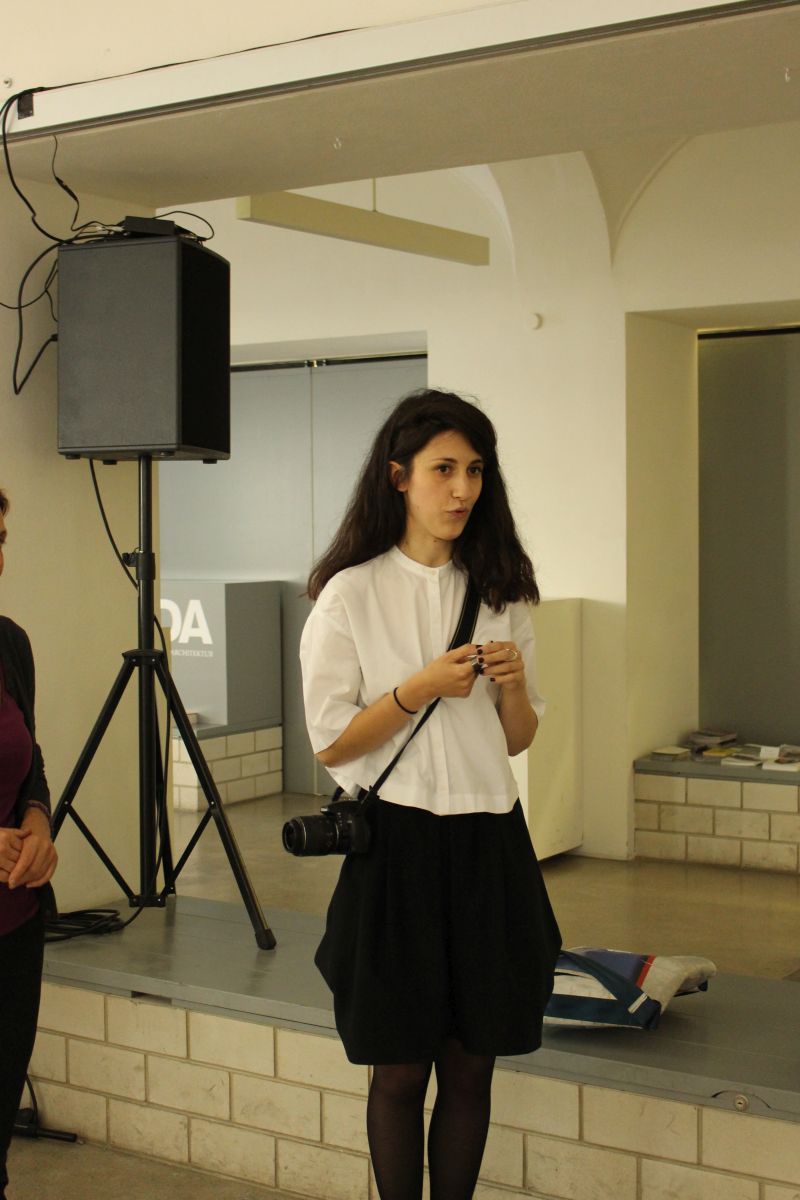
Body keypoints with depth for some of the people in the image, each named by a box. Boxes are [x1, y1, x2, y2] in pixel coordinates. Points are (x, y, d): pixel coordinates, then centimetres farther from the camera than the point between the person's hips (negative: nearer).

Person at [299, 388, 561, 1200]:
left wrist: (512, 682, -7)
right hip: (396, 840, -4)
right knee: (401, 1070, 6)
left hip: (488, 843, 4)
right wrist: (420, 688, -17)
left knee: (471, 1065, 9)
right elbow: (328, 744, -6)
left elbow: (518, 739, 13)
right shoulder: (351, 594, -5)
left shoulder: (499, 593, 8)